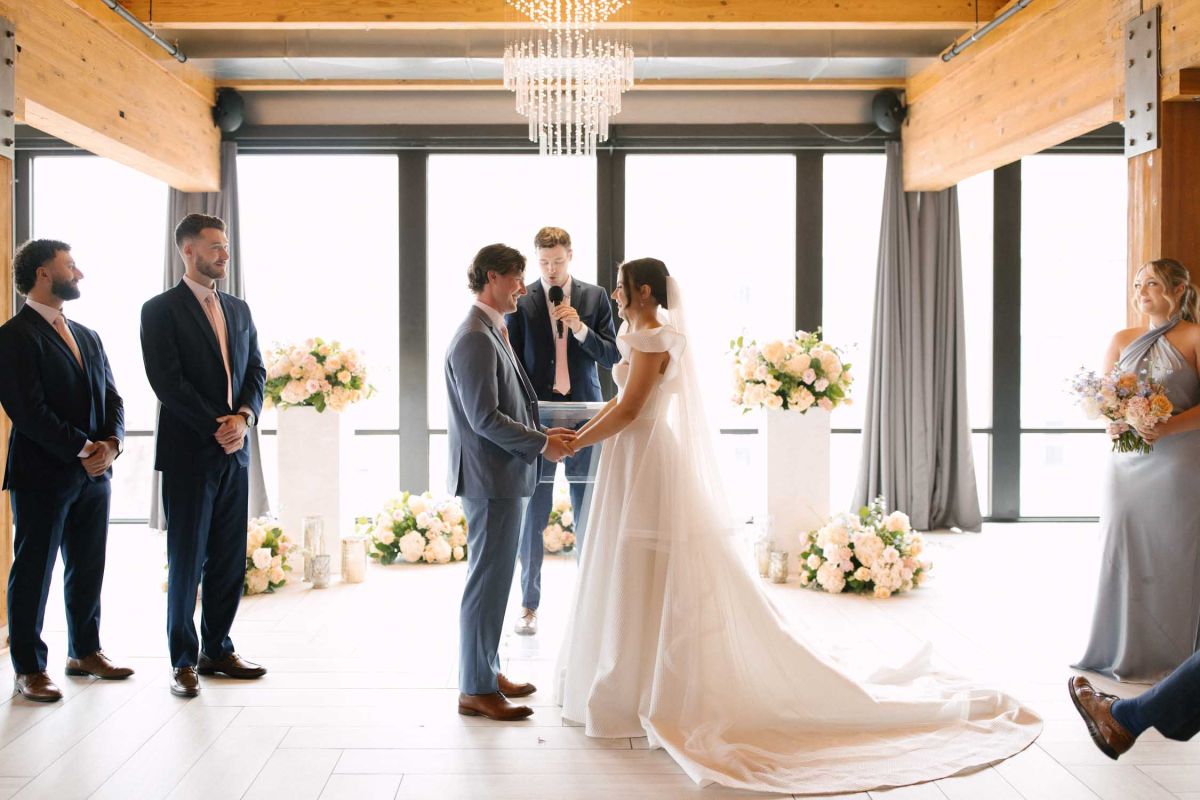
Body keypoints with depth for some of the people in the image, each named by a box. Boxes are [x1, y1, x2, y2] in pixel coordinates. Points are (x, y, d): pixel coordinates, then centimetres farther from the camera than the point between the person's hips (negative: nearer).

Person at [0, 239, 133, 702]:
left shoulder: (88, 337, 16)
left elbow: (111, 397, 13)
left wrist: (111, 443, -5)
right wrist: (83, 450, -16)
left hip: (94, 473, 7)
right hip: (42, 474, -7)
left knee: (88, 568, 13)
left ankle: (84, 651, 26)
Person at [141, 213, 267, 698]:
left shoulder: (239, 310, 15)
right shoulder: (160, 310, -4)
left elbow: (255, 371, 11)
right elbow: (168, 381, -12)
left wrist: (244, 417, -7)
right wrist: (217, 428, -14)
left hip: (234, 453, 6)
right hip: (188, 454, -6)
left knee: (229, 560, 9)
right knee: (186, 561, 1)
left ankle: (217, 650, 20)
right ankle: (184, 661, 10)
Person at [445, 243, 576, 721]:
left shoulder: (493, 333, 15)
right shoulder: (475, 339, -17)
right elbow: (484, 418, -22)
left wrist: (541, 433, 10)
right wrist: (541, 444, -15)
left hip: (503, 477, 10)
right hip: (490, 479, -10)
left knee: (493, 580, 17)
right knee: (488, 581, -2)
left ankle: (487, 672, 29)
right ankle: (475, 690, 8)